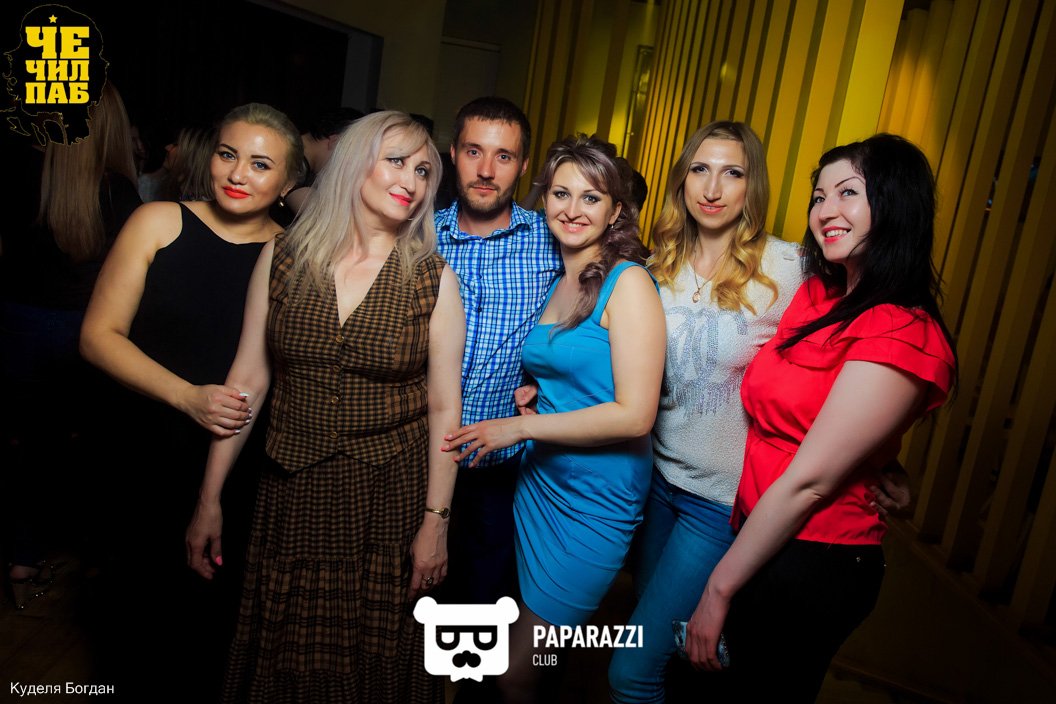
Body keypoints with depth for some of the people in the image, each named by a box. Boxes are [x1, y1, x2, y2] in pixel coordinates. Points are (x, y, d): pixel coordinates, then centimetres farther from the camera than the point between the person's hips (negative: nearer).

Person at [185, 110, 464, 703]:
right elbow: (248, 380, 1)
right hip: (294, 495, 2)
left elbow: (445, 409, -6)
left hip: (390, 499, -1)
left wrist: (436, 521, -7)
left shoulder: (434, 281, -7)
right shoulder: (282, 259, -2)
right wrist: (210, 499, 3)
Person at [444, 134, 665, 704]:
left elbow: (634, 414, -20)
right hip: (538, 477, 6)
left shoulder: (627, 282, -13)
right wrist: (529, 394, 0)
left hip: (596, 497, -6)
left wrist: (518, 427, -16)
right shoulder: (553, 282, 9)